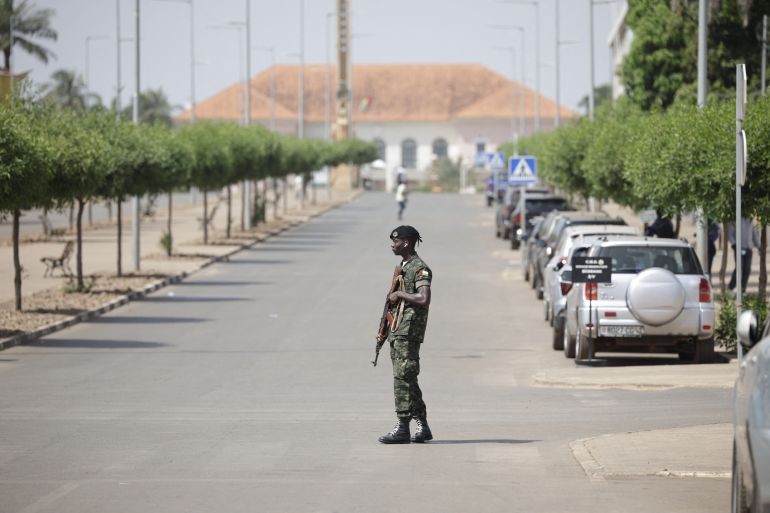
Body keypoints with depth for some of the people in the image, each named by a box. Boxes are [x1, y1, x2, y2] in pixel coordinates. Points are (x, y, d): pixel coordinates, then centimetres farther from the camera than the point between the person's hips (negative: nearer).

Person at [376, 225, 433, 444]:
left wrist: (400, 294, -15)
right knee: (407, 379, 11)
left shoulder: (420, 269, -13)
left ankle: (402, 428, -8)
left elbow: (424, 299, -26)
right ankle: (422, 427, 15)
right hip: (397, 333, 10)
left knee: (403, 378, -10)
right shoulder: (402, 267, 17)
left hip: (409, 332, -10)